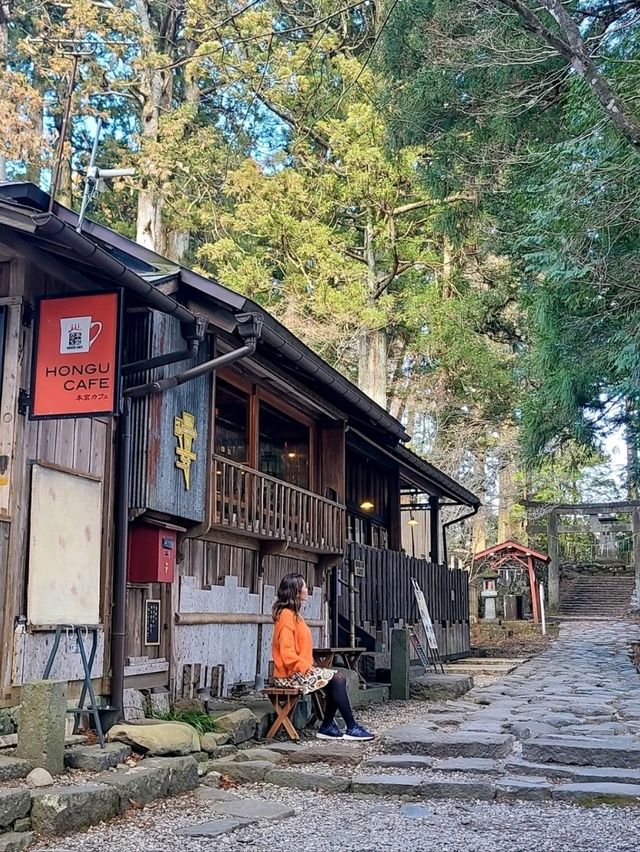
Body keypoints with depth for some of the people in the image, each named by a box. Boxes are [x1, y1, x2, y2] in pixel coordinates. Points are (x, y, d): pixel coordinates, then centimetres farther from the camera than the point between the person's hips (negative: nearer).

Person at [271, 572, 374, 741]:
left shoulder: (293, 614, 16)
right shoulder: (286, 615, -15)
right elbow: (287, 653, -22)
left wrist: (309, 667, 8)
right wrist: (306, 668, -20)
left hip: (301, 669, 9)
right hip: (290, 675, -9)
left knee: (338, 679, -2)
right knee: (336, 679, -14)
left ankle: (327, 727, -2)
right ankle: (352, 728, -9)